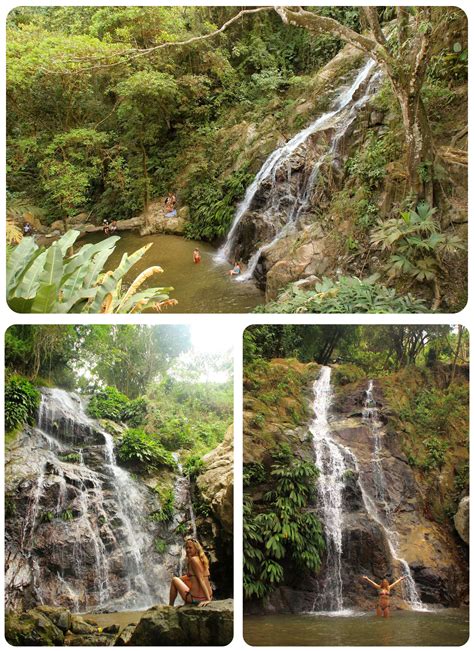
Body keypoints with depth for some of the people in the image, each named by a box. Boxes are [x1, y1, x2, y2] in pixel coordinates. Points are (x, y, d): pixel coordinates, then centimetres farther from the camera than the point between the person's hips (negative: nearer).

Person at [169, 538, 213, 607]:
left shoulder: (194, 559, -13)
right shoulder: (201, 559, 11)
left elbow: (201, 580, -18)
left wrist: (208, 599, -21)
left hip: (196, 599, -8)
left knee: (174, 580, 13)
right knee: (182, 579, 30)